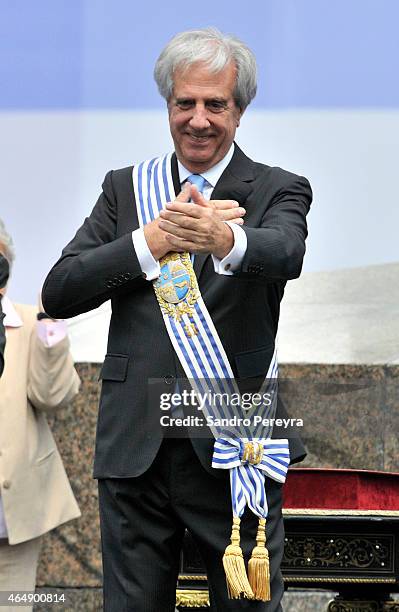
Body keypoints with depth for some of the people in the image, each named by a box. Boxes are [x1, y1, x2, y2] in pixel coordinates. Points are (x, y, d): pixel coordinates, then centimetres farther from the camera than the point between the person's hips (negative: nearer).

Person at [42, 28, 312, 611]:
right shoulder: (125, 188, 11)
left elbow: (286, 252, -21)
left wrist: (224, 239, -44)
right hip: (135, 447, 2)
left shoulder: (278, 190, 4)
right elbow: (58, 293, 0)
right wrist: (153, 239, -13)